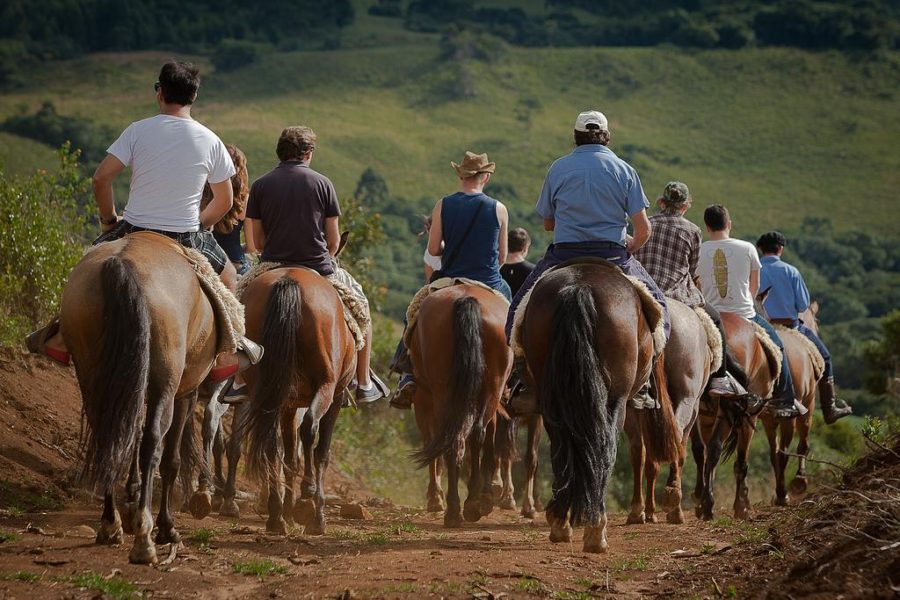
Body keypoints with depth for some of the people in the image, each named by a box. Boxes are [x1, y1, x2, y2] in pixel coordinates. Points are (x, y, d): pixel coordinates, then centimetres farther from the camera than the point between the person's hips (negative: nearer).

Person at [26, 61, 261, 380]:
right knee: (228, 276, 27)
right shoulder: (210, 141, -3)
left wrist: (108, 218, 6)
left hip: (133, 232, 0)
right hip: (186, 238, 0)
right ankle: (226, 355, 23)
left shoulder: (138, 131, -7)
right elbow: (224, 201, 4)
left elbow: (101, 178, -10)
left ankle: (62, 339, 30)